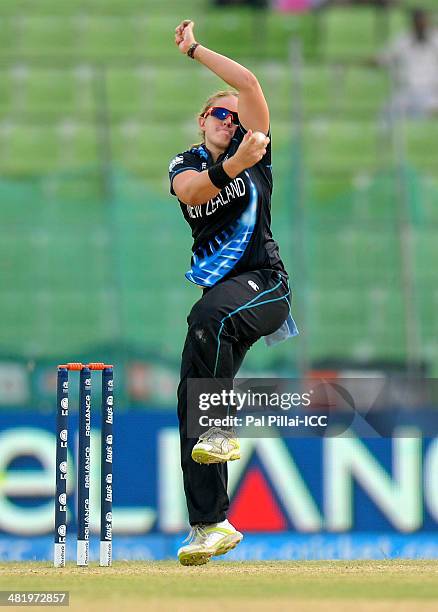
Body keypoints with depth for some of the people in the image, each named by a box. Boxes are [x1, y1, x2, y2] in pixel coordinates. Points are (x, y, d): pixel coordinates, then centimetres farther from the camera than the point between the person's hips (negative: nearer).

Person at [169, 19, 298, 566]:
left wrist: (194, 50, 4)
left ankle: (221, 432, -27)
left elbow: (247, 82, -4)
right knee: (191, 398, -4)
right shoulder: (185, 164, 12)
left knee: (209, 320, -37)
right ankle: (210, 524, 0)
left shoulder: (253, 147, 6)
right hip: (218, 290, 5)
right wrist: (230, 167, -29)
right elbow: (189, 192, -13)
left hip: (263, 281, -5)